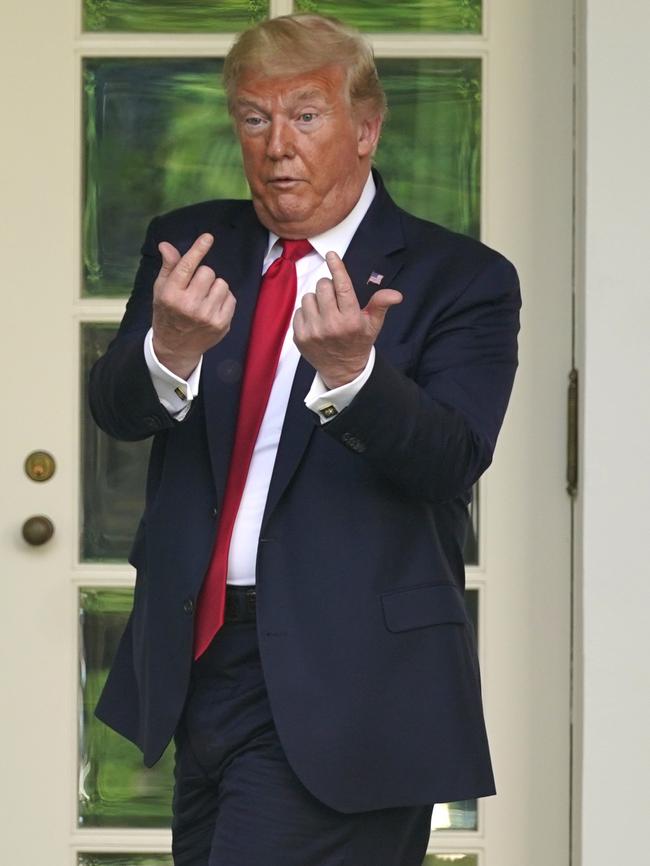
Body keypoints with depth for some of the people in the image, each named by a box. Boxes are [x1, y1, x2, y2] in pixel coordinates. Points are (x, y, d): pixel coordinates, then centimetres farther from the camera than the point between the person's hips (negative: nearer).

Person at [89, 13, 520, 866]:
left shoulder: (459, 279, -5)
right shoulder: (191, 246, 8)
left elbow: (452, 460, -18)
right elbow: (117, 409, -6)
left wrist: (349, 369, -37)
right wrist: (168, 351, -30)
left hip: (341, 686, -5)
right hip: (197, 661, 5)